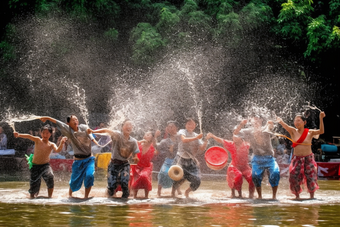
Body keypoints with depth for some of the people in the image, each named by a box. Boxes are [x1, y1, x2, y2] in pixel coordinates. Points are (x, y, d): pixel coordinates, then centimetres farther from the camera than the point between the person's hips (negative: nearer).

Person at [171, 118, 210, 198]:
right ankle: (173, 191, 13)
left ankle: (187, 192, 24)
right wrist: (196, 138, -31)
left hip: (191, 161, 4)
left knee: (197, 181, -7)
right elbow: (184, 140, -23)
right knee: (180, 178, -18)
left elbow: (202, 148, 1)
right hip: (181, 159, -4)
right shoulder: (182, 132, -1)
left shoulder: (196, 136, 9)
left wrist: (206, 141, -15)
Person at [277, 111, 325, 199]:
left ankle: (312, 196, 18)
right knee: (294, 179, -4)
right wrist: (281, 122, -34)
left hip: (309, 159, -1)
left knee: (311, 179, -1)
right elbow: (286, 126, -16)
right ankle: (297, 196, 16)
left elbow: (321, 131, -16)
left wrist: (321, 119, -27)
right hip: (297, 159, 1)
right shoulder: (293, 131, 1)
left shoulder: (310, 132, -2)